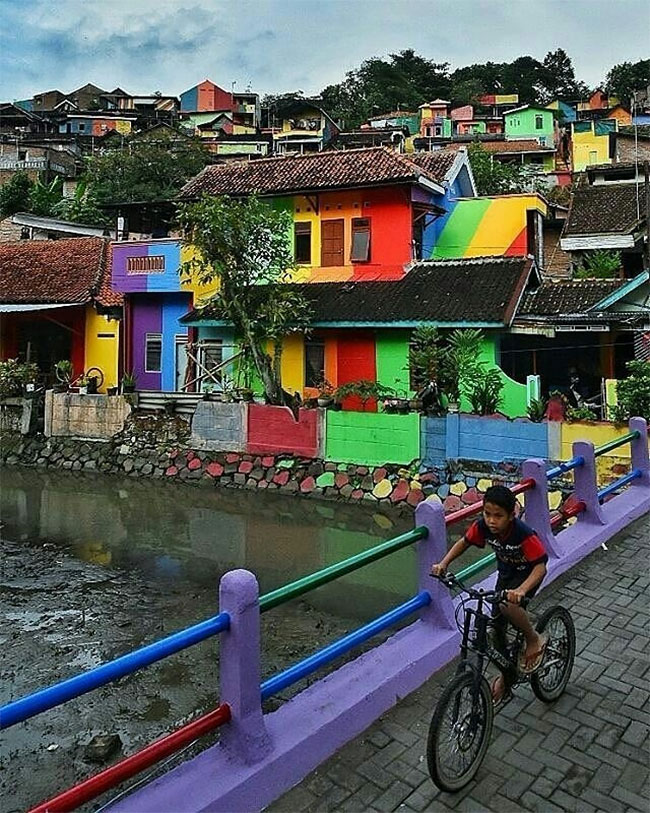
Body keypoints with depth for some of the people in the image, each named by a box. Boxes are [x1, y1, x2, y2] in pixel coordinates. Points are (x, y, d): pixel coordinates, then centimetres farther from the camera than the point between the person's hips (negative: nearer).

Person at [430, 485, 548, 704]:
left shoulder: (524, 534, -36)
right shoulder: (482, 527, -23)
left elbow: (540, 566, -38)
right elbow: (464, 542, -6)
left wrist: (521, 590, -55)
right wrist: (443, 564, -20)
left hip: (528, 573, -5)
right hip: (505, 572, 6)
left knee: (507, 605, -33)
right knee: (497, 622, 5)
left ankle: (534, 640, -3)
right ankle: (507, 676, 28)